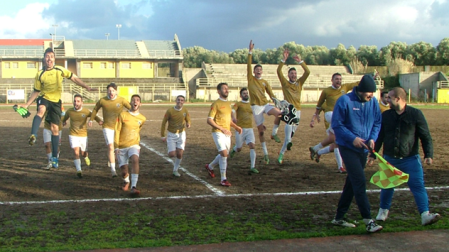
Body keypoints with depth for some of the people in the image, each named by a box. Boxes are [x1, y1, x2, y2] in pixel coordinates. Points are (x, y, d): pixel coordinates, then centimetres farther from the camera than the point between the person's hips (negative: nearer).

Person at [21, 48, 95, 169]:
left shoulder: (60, 70, 0)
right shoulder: (40, 74, -1)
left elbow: (74, 78, 6)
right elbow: (36, 91, 7)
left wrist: (87, 87, -2)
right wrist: (27, 104, 2)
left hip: (56, 101, 1)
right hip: (44, 98, -1)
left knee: (55, 129, 0)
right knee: (41, 110, -39)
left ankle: (55, 157, 8)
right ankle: (33, 136, -51)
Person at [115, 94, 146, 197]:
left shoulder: (142, 119, 4)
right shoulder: (123, 115, -4)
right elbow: (117, 131, -5)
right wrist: (116, 147, -10)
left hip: (133, 145, 0)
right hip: (122, 146, 0)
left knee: (135, 160, -31)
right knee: (124, 171, 1)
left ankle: (133, 187, -37)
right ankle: (126, 182, 40)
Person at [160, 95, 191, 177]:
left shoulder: (185, 110, -6)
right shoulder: (170, 111, -15)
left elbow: (188, 120, 8)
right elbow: (163, 123, -6)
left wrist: (188, 124, -17)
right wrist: (162, 136, -6)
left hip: (181, 134, 2)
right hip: (171, 135, -2)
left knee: (179, 154, -4)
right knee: (171, 154, -9)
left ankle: (175, 170, 16)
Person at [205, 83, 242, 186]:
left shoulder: (229, 103, 15)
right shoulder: (216, 104, -9)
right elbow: (209, 120, -14)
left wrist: (236, 127, 11)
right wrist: (222, 129, -22)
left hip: (227, 133, 8)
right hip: (218, 133, -8)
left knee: (224, 154, 13)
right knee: (224, 153, -18)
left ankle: (210, 167, 40)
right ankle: (223, 179, -11)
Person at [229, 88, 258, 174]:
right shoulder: (238, 104, -2)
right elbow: (232, 111, -21)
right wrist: (233, 118, -43)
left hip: (249, 129, 3)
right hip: (240, 129, -3)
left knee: (252, 146, -16)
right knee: (239, 149, 7)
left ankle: (252, 167, -16)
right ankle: (234, 150, 46)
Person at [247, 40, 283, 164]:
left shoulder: (265, 82, 13)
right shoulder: (250, 79, 3)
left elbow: (270, 93, 9)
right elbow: (248, 65, -8)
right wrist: (250, 51, -15)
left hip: (265, 104, 3)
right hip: (256, 106, -3)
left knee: (278, 113, -26)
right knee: (260, 130, 0)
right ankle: (265, 153, 11)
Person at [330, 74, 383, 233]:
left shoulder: (373, 102, 2)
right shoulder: (344, 101, -14)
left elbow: (377, 122, 10)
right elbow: (336, 124, -12)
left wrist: (373, 138, -7)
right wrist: (352, 138, -19)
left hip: (363, 149, 7)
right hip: (348, 147, -6)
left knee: (352, 182, 12)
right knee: (360, 181, -13)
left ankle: (339, 218, 23)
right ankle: (368, 220, -12)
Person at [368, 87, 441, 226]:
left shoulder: (415, 114, -4)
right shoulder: (385, 115, 5)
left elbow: (425, 136, -3)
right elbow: (379, 136, 13)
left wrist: (428, 154, -12)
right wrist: (373, 154, 12)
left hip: (410, 159, -3)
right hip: (389, 159, 3)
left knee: (418, 186, -9)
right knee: (387, 186, 11)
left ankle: (425, 215, -12)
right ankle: (383, 210, 31)